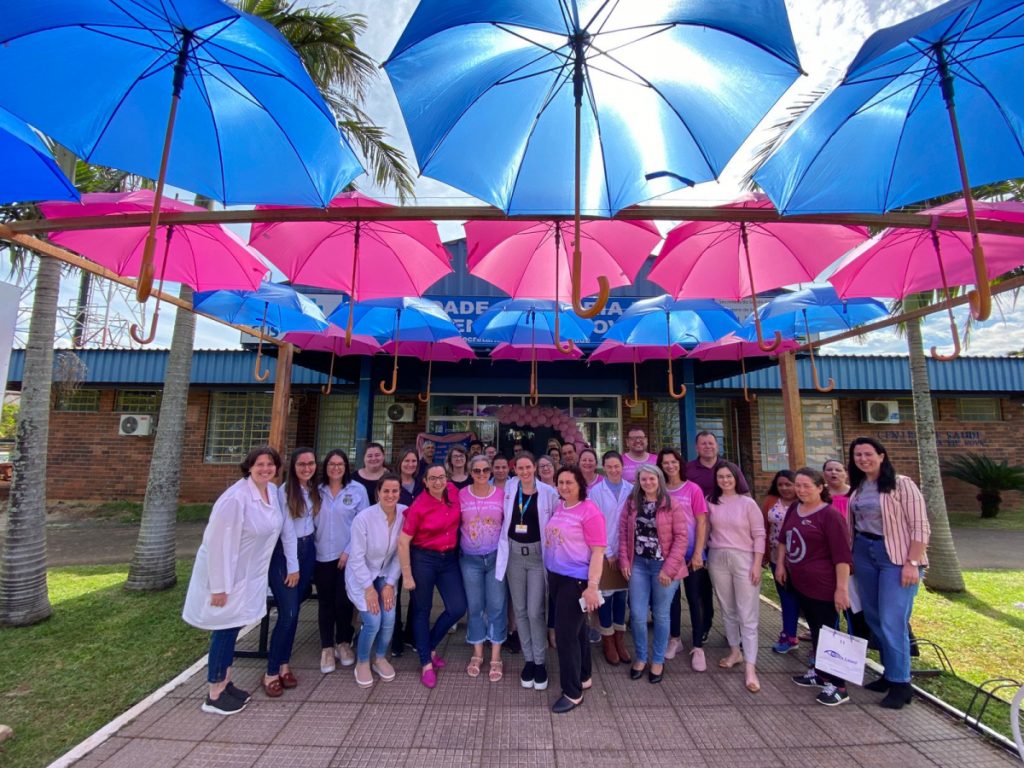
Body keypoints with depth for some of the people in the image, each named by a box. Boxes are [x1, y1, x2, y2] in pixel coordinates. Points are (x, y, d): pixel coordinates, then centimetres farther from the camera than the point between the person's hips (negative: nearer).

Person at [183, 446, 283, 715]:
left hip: (248, 573, 7)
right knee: (225, 629, 5)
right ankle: (214, 696, 23)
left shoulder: (272, 491, -4)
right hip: (226, 573, -7)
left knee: (233, 627, 19)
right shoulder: (235, 498, -28)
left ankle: (225, 683, 35)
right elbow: (220, 544, -24)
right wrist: (220, 587, -20)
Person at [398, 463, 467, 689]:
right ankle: (426, 663, 28)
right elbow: (403, 541, -13)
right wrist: (407, 575, -11)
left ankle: (430, 647, 29)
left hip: (449, 559, 5)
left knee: (458, 608, 3)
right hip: (423, 559, -4)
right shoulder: (419, 506, -18)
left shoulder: (453, 491, -6)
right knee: (422, 611, 9)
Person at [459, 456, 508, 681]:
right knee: (474, 606, 11)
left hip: (496, 557, 0)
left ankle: (496, 658, 20)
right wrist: (458, 547, 1)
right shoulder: (461, 495, -4)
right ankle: (477, 654, 29)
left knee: (497, 605, 5)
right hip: (470, 559, 1)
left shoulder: (501, 494, -3)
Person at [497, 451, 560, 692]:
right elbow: (505, 517, 15)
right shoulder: (509, 487, -1)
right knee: (520, 610, 12)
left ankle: (540, 663, 18)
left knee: (535, 611, -2)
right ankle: (528, 660, 28)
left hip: (538, 553, -3)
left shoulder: (548, 492, -10)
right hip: (514, 553, 3)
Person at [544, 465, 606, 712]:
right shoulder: (558, 509, 4)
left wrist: (592, 586, -22)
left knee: (566, 633, -1)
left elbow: (598, 551, -18)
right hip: (555, 576, 7)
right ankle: (583, 677, 38)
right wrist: (549, 572, 13)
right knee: (575, 629, 20)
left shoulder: (589, 511, -17)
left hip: (576, 579, -7)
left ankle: (573, 692, 17)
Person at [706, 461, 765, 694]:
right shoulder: (710, 502, 2)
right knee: (728, 610, 15)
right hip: (717, 559, 3)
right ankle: (735, 652, 31)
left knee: (748, 615, -1)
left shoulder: (748, 503, -5)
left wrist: (757, 564, -9)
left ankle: (750, 668, 5)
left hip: (744, 559, -3)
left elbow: (759, 535, -4)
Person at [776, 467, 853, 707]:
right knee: (815, 630, 19)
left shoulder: (830, 515, -17)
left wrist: (842, 588, -20)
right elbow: (783, 538, 18)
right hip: (799, 583, 7)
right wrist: (780, 564, 14)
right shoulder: (794, 509, 6)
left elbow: (842, 555, -19)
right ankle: (820, 672, 34)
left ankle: (837, 686, 17)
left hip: (823, 587, -7)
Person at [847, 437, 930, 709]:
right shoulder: (857, 488, 6)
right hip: (864, 554, 6)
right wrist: (850, 557, 10)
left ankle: (901, 683, 13)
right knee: (874, 619, 13)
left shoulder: (901, 484, -11)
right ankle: (890, 673, 29)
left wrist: (912, 563, -17)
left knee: (891, 622, -4)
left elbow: (920, 526, -12)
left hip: (895, 555, -6)